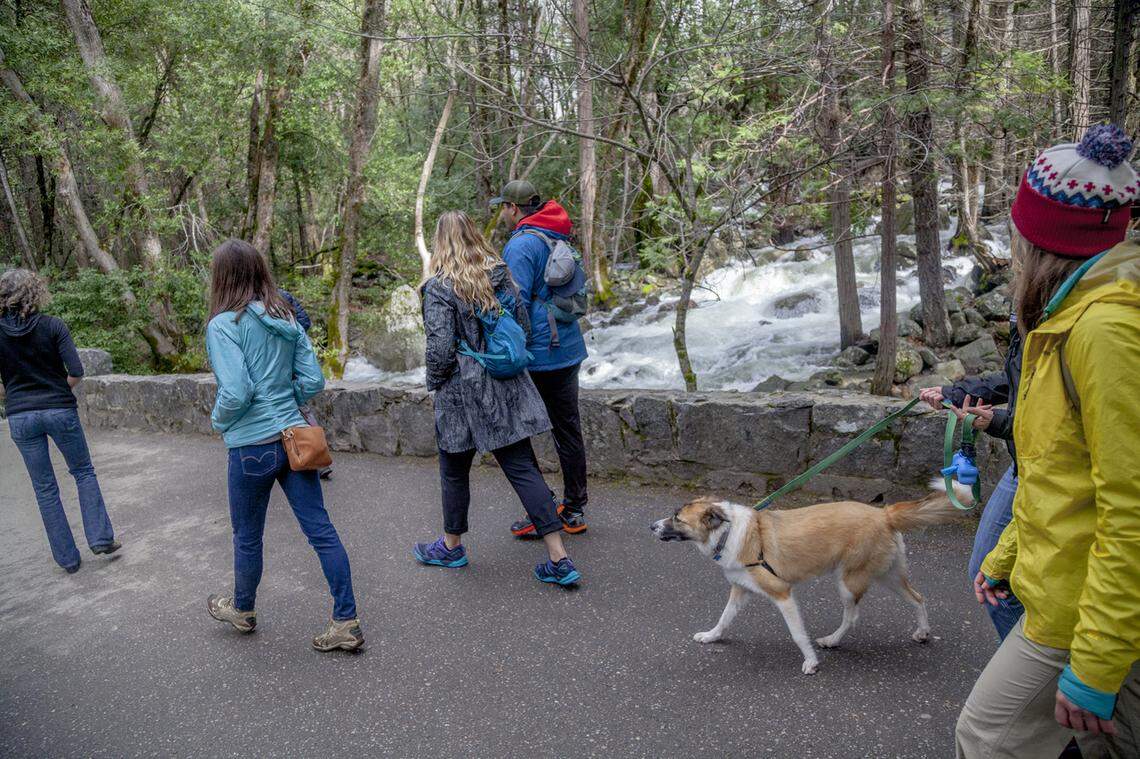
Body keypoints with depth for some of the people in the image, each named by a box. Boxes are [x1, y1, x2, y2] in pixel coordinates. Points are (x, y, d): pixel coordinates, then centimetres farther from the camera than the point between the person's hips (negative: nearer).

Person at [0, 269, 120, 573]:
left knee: (45, 487, 10)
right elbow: (76, 371, -12)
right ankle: (100, 538, 11)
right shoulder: (53, 326, -9)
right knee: (84, 472, 17)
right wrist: (59, 390, 7)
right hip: (60, 410, -1)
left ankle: (67, 558, 16)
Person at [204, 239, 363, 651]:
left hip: (252, 446, -5)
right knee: (321, 530, 6)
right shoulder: (286, 318, 6)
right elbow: (313, 380, 4)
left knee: (247, 537, 16)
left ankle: (242, 610, 40)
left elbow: (235, 392, -20)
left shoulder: (223, 325, -12)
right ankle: (346, 624, 10)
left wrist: (219, 420, -1)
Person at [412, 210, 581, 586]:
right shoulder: (500, 275, 4)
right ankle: (559, 559, 5)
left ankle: (452, 546, 34)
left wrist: (435, 384, 0)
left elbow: (440, 349, -17)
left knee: (454, 470, 15)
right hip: (508, 390, 5)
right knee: (523, 467, 6)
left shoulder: (439, 287, -13)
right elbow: (524, 326, 9)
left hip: (462, 394, -5)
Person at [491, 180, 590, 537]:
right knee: (568, 429, 14)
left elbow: (516, 304, -19)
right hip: (569, 349, 9)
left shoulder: (521, 244, -14)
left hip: (537, 354, -9)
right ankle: (574, 511, 23)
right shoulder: (559, 239, 12)